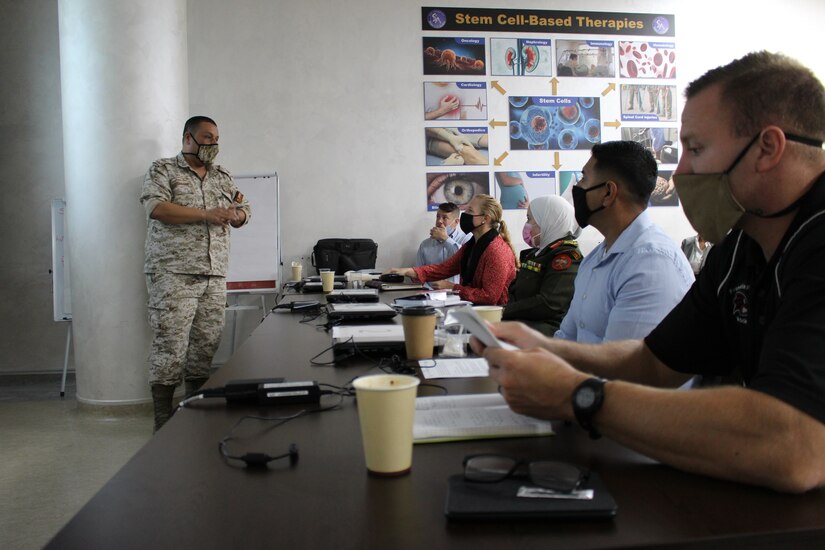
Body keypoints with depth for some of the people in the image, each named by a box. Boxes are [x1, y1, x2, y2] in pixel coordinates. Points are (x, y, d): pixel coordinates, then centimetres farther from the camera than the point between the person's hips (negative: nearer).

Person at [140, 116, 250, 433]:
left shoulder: (222, 177, 20)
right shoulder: (162, 170, 4)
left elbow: (242, 214, 22)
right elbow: (157, 207, -13)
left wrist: (237, 211, -3)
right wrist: (207, 214, -17)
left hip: (214, 275, 6)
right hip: (173, 273, -5)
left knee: (206, 346, 6)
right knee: (170, 346, -5)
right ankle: (164, 424, 4)